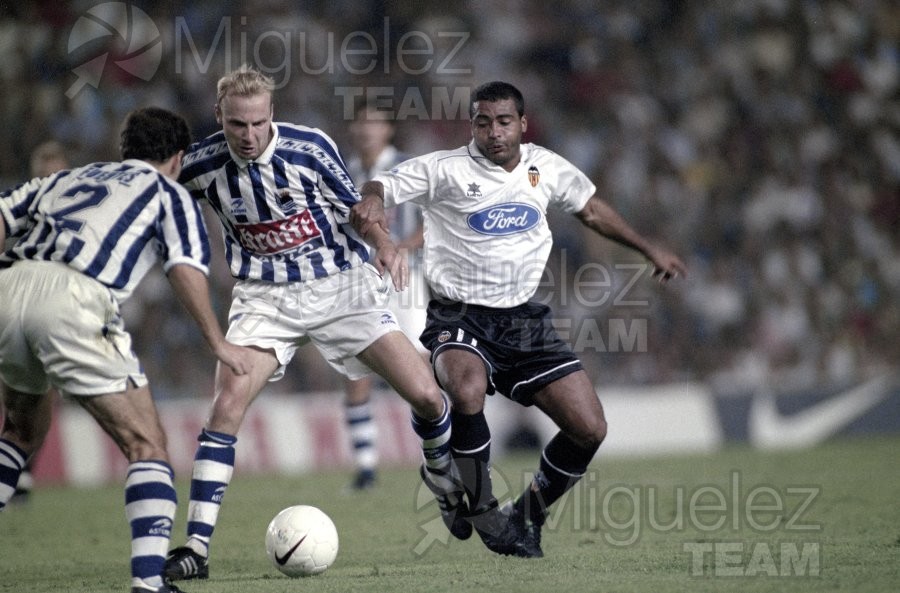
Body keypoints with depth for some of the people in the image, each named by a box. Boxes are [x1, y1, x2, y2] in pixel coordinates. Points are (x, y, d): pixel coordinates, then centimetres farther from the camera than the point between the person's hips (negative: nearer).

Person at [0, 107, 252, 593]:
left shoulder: (67, 179, 33)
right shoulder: (168, 193, 19)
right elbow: (186, 268, 3)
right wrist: (217, 341, 11)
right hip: (73, 301, -6)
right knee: (146, 445, 2)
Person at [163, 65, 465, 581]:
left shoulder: (310, 147, -15)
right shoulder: (200, 165, -11)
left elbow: (352, 206, 1)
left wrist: (384, 242, -16)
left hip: (341, 286, 0)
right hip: (265, 300, 0)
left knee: (425, 394, -8)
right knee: (227, 406, -21)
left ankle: (444, 473, 28)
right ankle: (196, 548, -17)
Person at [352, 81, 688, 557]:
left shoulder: (545, 168, 7)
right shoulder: (445, 170, -7)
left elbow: (591, 210, 23)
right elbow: (382, 186, -14)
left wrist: (650, 250, 28)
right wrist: (372, 199, -38)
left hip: (523, 318, 5)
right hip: (459, 317, -5)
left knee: (589, 429, -5)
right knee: (468, 392, -37)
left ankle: (526, 516, 19)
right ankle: (479, 509, -14)